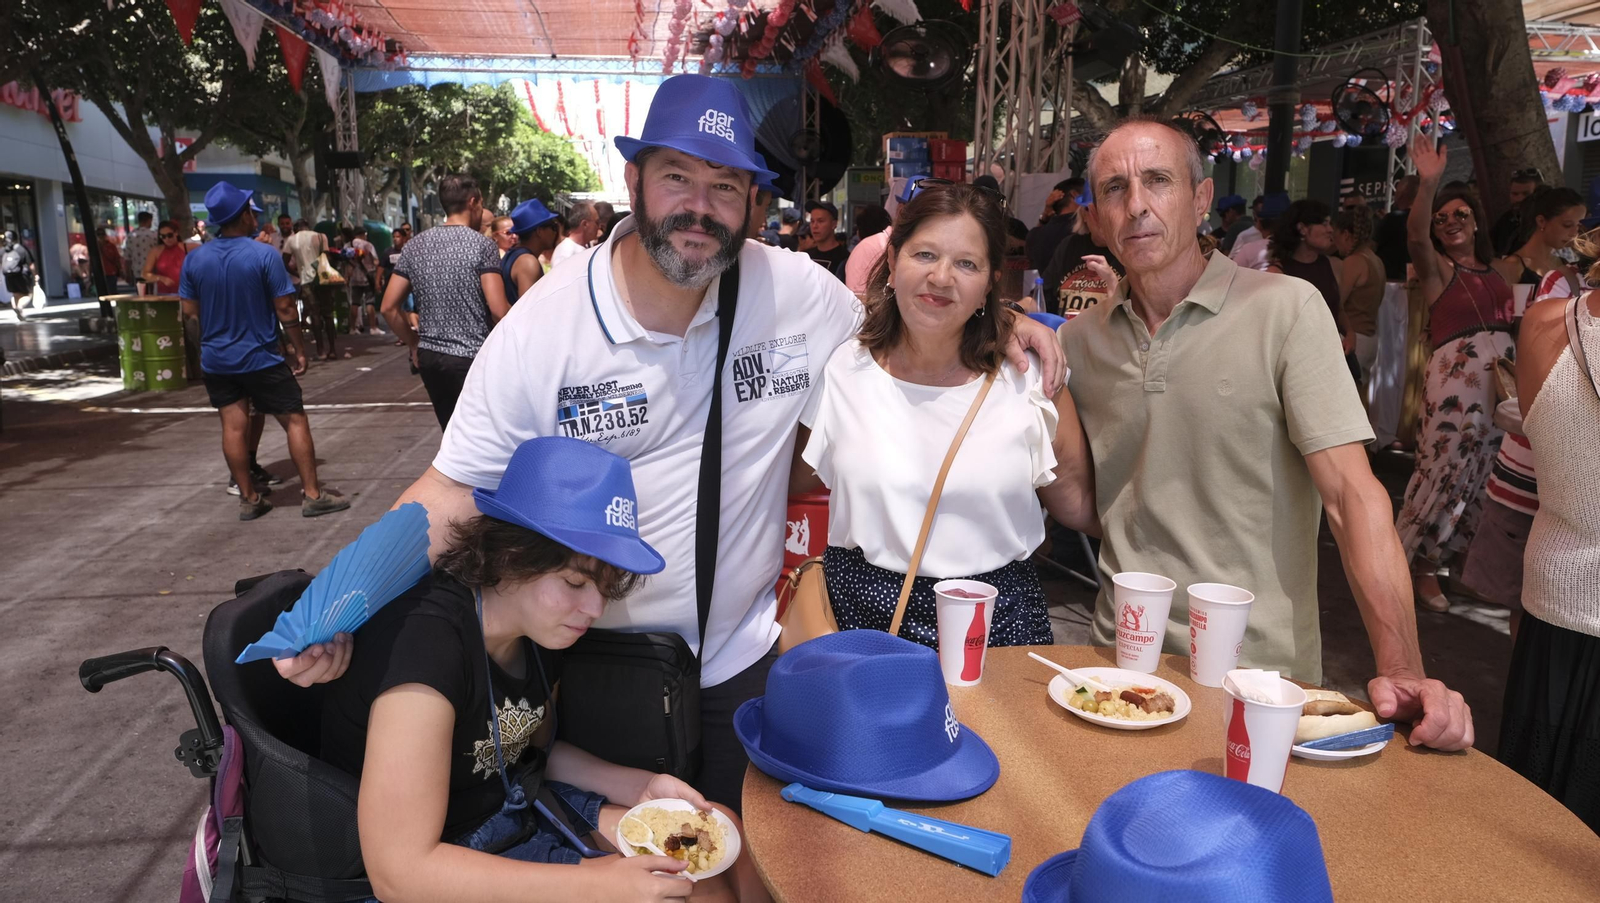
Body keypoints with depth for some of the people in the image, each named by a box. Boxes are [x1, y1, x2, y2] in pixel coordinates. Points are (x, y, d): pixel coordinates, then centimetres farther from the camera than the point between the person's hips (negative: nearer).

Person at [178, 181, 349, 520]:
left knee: (233, 426, 8)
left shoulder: (194, 259, 0)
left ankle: (249, 498, 15)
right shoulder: (264, 255, -14)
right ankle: (312, 494, 3)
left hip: (215, 359, 5)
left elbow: (190, 310, 5)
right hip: (260, 357, -5)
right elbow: (285, 309, -14)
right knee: (295, 420, 3)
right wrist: (300, 349, -5)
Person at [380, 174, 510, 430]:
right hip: (472, 358, -6)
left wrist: (414, 344, 17)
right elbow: (499, 310, -17)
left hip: (430, 358, 6)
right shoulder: (482, 245, -9)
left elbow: (389, 308, 6)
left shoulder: (414, 246, 7)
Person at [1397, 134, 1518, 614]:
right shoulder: (1437, 268, 0)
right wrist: (1428, 183, -34)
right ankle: (1417, 563, 9)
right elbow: (1417, 237, -21)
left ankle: (1434, 560, 21)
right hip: (1455, 379, -6)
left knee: (1484, 479, 10)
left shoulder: (1494, 272, 18)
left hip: (1503, 381, 6)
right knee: (1445, 472, -4)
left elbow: (1511, 323, 19)